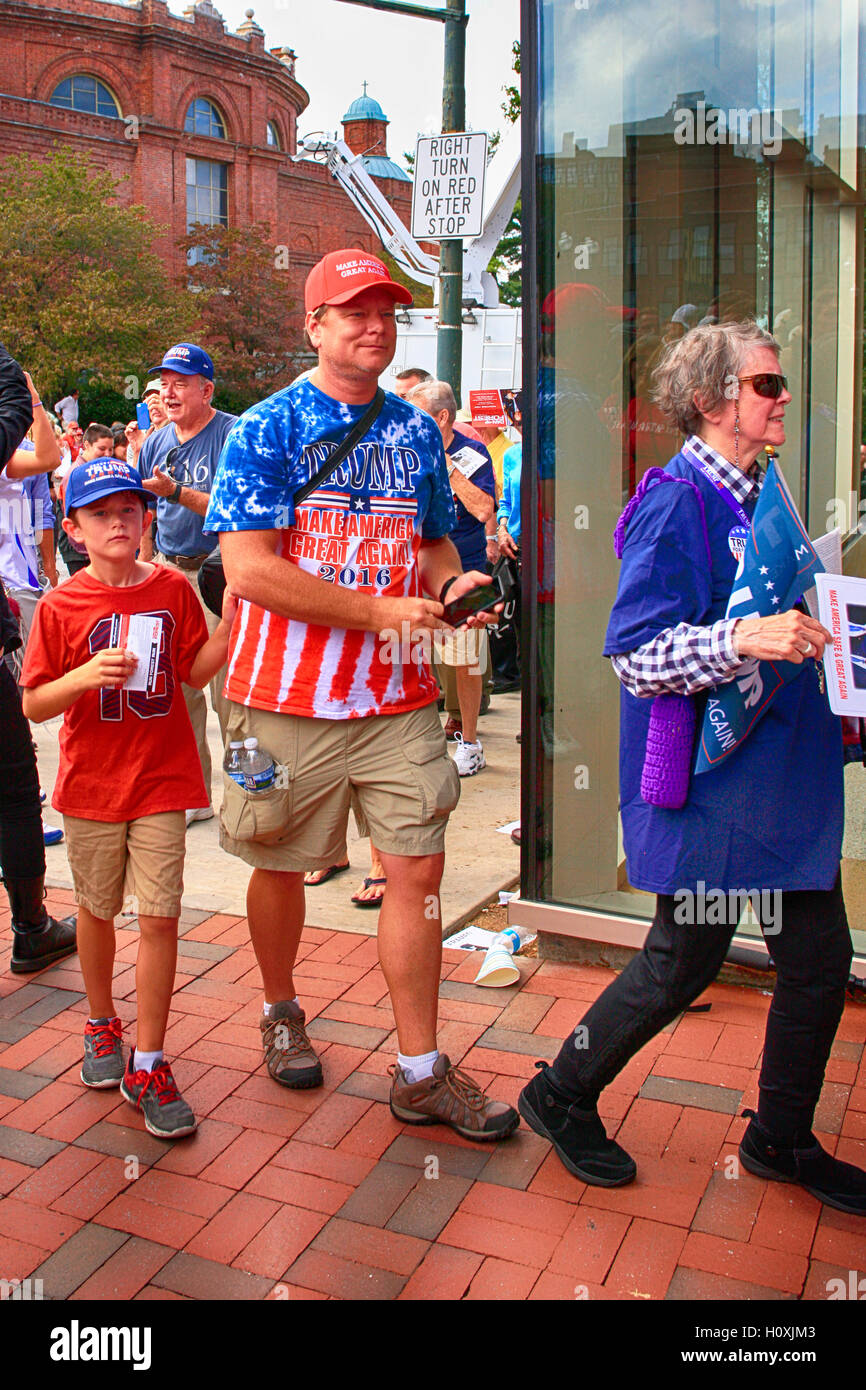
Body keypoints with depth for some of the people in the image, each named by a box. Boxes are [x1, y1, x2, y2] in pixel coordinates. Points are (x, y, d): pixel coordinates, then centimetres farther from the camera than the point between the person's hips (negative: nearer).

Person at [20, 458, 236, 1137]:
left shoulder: (173, 589, 0)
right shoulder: (60, 606, -5)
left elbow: (196, 670, 6)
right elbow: (34, 704, -5)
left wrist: (230, 623, -9)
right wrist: (85, 676, -23)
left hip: (161, 781, 0)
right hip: (90, 783, 0)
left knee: (160, 916, -2)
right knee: (98, 909, 16)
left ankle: (147, 1065, 9)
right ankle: (102, 1024, 41)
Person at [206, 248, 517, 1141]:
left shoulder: (417, 431, 11)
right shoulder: (265, 429, -5)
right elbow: (249, 570, -16)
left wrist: (453, 584, -2)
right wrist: (383, 612, -17)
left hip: (399, 698, 4)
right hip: (289, 698, -3)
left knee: (416, 870, 1)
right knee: (282, 867, 12)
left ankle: (420, 1073, 14)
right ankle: (280, 1012, 41)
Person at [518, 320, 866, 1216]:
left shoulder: (759, 497, 13)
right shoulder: (678, 504, -16)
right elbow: (634, 653, -23)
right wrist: (741, 640, -34)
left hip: (781, 779, 9)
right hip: (709, 779, -9)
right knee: (686, 959, 4)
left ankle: (782, 1139, 32)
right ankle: (561, 1097, 27)